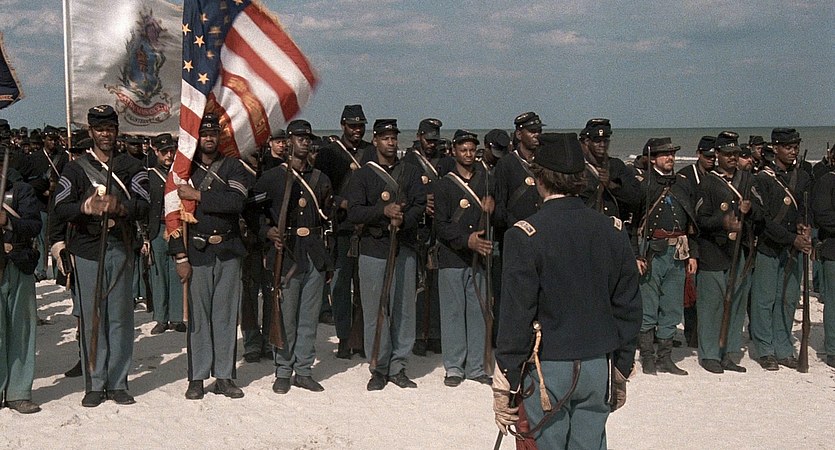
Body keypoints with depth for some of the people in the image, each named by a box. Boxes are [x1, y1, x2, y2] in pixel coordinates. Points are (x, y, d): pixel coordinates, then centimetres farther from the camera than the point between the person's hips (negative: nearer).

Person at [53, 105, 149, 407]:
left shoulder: (132, 167, 10)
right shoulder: (75, 168, 10)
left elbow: (143, 206, -3)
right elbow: (60, 209, -1)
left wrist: (119, 207, -23)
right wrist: (86, 207, -21)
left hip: (121, 248, 1)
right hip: (87, 249, 0)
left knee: (120, 317, 2)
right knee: (91, 317, 0)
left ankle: (118, 383, 9)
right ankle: (94, 384, 8)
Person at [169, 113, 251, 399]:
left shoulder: (233, 168, 7)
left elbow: (236, 201, -13)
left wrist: (198, 195, -13)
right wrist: (180, 256, -7)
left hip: (228, 251, 1)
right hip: (196, 251, -1)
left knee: (226, 313, 4)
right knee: (198, 314, 1)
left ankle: (224, 376, 12)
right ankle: (197, 378, 9)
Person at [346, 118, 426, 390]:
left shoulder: (411, 173, 14)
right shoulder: (362, 176, 6)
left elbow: (421, 204, 4)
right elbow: (353, 212, -5)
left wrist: (404, 219, -16)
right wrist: (383, 210, -21)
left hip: (405, 248, 2)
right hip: (373, 249, -2)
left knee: (404, 308, 3)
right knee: (375, 311, -2)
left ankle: (398, 367, 13)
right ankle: (379, 369, 8)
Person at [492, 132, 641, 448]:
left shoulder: (525, 236, -14)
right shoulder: (613, 231, 1)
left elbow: (516, 316, -14)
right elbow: (629, 309, 6)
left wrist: (505, 387, -7)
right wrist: (621, 373, 16)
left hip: (547, 369, -4)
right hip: (598, 368, 4)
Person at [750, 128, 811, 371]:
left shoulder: (803, 177, 10)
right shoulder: (763, 178, -8)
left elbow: (806, 208, 11)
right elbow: (764, 218, -14)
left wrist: (803, 225, -12)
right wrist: (794, 238, -19)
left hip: (793, 249, 5)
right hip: (768, 248, -5)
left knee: (788, 299, 9)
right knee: (765, 300, 0)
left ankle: (783, 349, 19)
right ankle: (765, 351, 10)